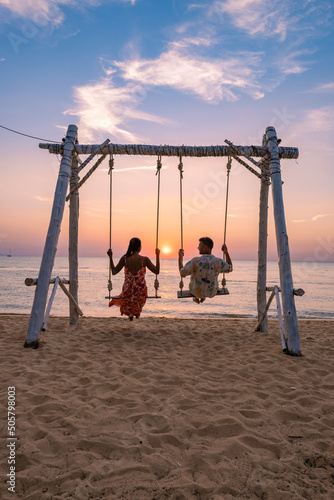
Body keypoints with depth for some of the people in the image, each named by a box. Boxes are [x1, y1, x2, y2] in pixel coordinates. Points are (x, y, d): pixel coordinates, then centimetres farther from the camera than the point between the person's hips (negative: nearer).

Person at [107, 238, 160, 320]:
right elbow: (157, 271, -1)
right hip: (140, 291, 0)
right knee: (137, 310, 29)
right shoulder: (145, 259, -12)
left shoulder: (124, 259, -9)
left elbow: (114, 272, 1)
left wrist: (110, 257, 7)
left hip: (128, 291, 1)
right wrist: (157, 256, 6)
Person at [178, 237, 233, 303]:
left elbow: (182, 273, -18)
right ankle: (203, 297, 53)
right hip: (212, 292, 2)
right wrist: (226, 252, -2)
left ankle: (196, 298, 56)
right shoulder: (218, 262, -26)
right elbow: (230, 269, -4)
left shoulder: (195, 261, -33)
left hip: (196, 291, -1)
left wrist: (180, 257, -7)